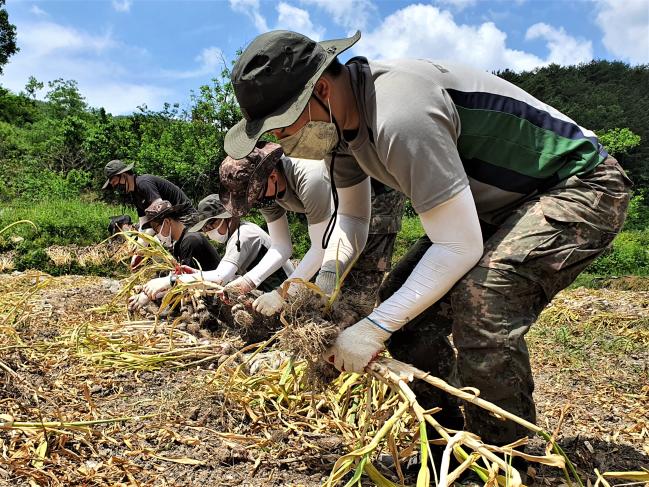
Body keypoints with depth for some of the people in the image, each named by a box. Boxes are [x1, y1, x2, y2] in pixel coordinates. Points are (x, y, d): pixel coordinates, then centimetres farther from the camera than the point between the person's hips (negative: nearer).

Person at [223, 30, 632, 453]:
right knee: (404, 300, 1)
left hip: (581, 185, -8)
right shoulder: (339, 115, -3)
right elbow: (353, 219, 7)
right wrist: (324, 280, -9)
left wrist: (374, 328, -26)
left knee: (481, 299, -33)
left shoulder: (400, 114, -33)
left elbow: (459, 247, -30)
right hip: (502, 201, 9)